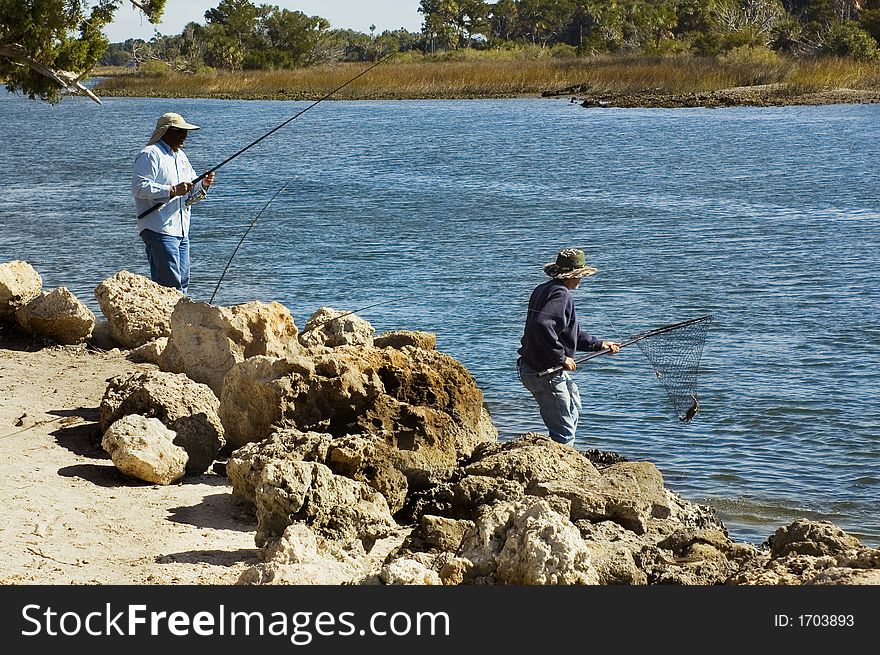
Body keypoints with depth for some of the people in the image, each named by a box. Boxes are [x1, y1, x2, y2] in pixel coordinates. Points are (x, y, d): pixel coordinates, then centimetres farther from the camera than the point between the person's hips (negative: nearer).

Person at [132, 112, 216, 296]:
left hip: (181, 231, 9)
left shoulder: (181, 156, 22)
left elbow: (191, 194, 26)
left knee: (182, 283, 8)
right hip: (160, 231, -9)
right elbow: (139, 187, -18)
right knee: (170, 284, -15)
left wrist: (203, 184, 4)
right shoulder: (150, 154, -6)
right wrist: (172, 191, -21)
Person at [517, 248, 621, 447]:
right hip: (545, 372, -11)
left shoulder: (544, 289, 12)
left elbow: (570, 332, 21)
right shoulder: (561, 294, -19)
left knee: (573, 407, 32)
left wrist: (599, 344, 21)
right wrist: (561, 357, -27)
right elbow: (542, 325, -36)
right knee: (564, 432, -6)